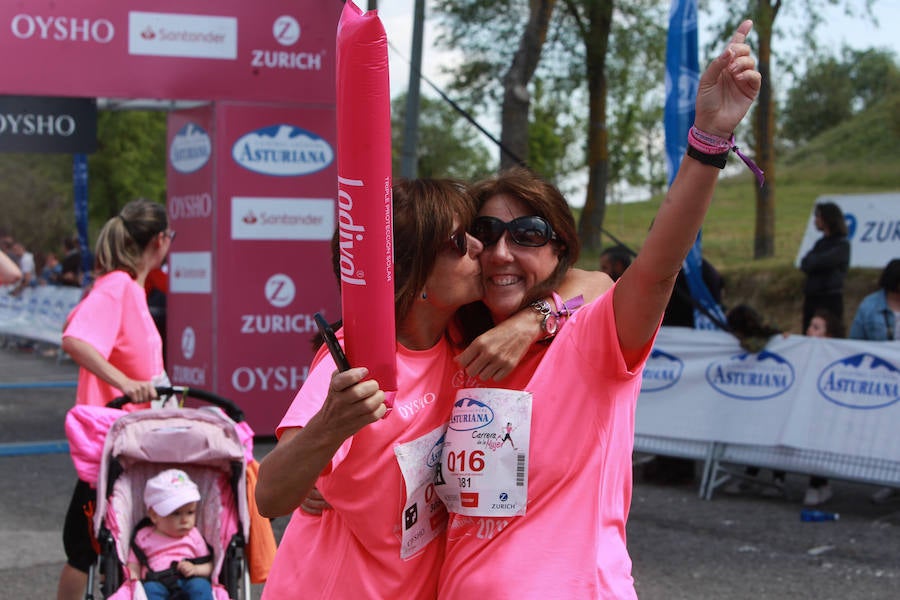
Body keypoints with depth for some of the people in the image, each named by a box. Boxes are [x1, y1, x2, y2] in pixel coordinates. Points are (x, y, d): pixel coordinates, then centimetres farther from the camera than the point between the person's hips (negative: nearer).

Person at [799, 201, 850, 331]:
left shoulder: (842, 244, -5)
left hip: (830, 298, -7)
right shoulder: (820, 242, 16)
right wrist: (812, 260, -10)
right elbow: (804, 266, 7)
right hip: (812, 297, 7)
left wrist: (810, 259, 2)